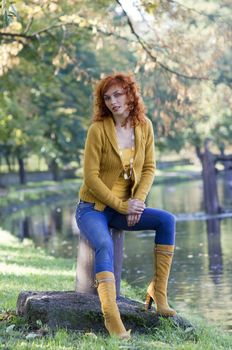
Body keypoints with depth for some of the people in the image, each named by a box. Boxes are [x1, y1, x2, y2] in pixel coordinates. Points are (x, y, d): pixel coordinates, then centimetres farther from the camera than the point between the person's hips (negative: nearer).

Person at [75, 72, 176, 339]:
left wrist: (138, 201, -11)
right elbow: (91, 177, -15)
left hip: (125, 208, 5)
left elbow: (149, 168, 5)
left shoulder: (144, 126, 0)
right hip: (92, 208, -5)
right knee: (105, 246, -34)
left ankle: (159, 292, -14)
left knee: (167, 220, -18)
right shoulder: (98, 129, -15)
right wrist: (122, 206, -17)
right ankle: (111, 318, -43)